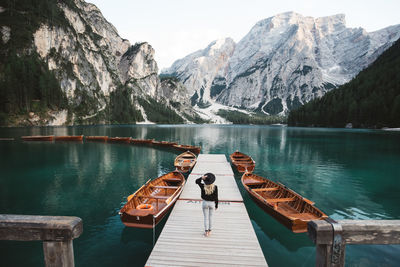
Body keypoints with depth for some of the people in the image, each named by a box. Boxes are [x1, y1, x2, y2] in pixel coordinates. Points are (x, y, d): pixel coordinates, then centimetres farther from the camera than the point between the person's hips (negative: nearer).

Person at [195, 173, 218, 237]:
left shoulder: (203, 186, -17)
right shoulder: (215, 187, -18)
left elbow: (196, 181, 0)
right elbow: (216, 197, -11)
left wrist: (202, 177, -15)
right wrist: (216, 205, 3)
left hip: (205, 203, 0)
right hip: (212, 203, 1)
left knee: (206, 218, 11)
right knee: (210, 217, 17)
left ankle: (206, 232, 16)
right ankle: (209, 231, 28)